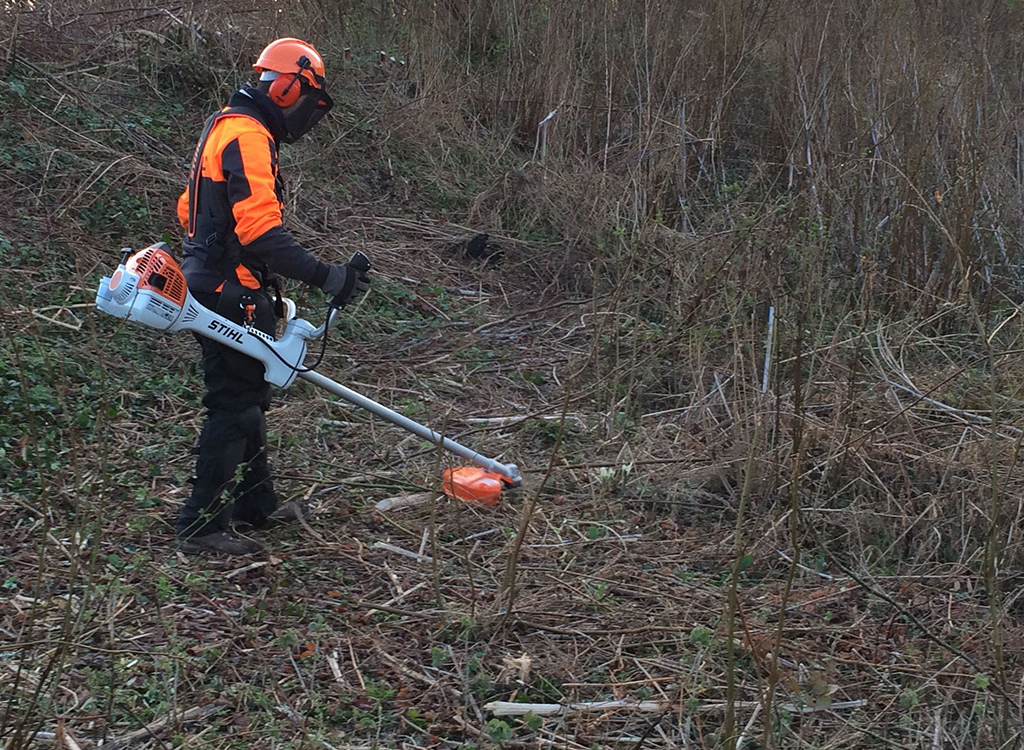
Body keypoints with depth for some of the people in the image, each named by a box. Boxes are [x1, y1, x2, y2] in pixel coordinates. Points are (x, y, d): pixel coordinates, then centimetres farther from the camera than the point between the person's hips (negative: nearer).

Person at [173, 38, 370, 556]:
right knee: (234, 407, -6)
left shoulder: (224, 127, 18)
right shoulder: (247, 136, -17)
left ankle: (254, 506, 28)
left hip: (213, 286, 11)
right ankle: (201, 526, 0)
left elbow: (189, 209, 24)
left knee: (248, 399, 17)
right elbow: (261, 229, -27)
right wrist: (325, 277, -27)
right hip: (233, 298, -11)